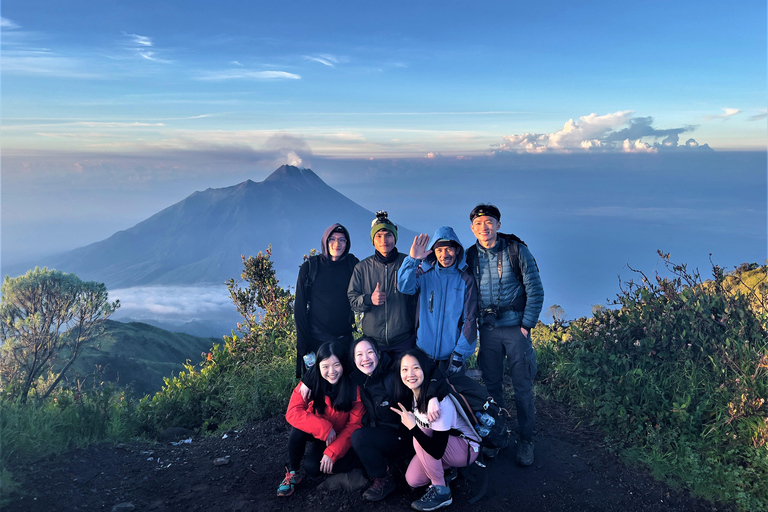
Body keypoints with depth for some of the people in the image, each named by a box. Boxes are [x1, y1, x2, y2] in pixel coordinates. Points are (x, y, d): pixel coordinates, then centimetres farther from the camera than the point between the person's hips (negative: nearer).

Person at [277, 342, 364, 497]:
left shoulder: (354, 387, -19)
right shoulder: (310, 382, -17)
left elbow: (354, 425, -15)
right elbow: (293, 412, -25)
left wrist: (332, 452, -23)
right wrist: (324, 428, -35)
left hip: (341, 439, -1)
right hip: (318, 436, 1)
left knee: (312, 467, -24)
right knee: (298, 428, -30)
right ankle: (292, 473, -8)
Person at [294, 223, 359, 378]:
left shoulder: (353, 264, 2)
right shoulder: (310, 267, -4)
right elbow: (300, 307, -4)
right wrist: (303, 344, -8)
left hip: (344, 339, 2)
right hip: (315, 340, -2)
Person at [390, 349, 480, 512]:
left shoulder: (439, 401, -32)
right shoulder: (412, 393, -8)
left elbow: (437, 451, -33)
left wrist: (412, 426, -34)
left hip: (466, 449, -7)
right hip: (438, 443, 7)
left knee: (421, 433, -28)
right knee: (412, 480, -10)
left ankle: (441, 491, -14)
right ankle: (447, 469, 17)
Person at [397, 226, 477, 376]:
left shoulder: (466, 278, -1)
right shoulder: (424, 273, 2)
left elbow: (470, 319, -2)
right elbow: (405, 287, -17)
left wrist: (460, 353, -8)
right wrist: (413, 260, -27)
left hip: (451, 353, -1)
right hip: (423, 351, 1)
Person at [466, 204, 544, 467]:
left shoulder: (517, 250, -6)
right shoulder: (470, 256, 3)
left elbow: (535, 290, -4)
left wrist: (526, 324, -8)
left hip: (515, 327, -2)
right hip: (487, 329, 3)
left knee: (523, 386, 2)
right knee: (492, 385, 10)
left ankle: (526, 440, 17)